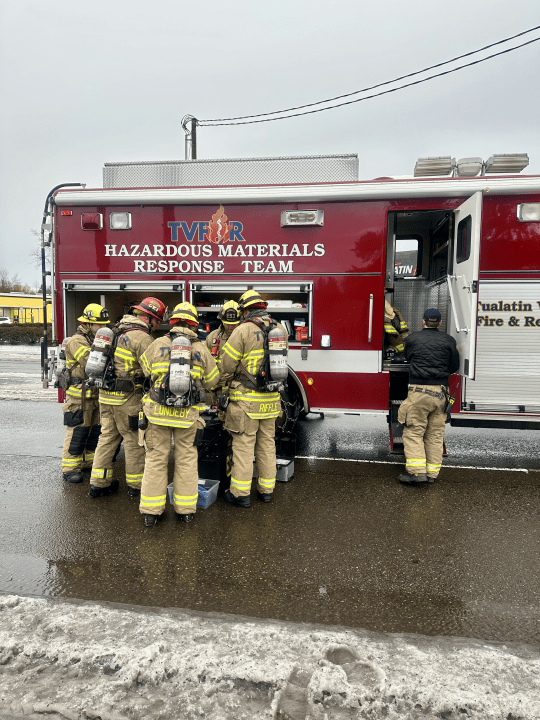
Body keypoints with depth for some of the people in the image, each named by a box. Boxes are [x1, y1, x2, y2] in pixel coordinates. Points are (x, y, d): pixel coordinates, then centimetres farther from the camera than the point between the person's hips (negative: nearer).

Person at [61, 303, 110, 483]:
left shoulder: (97, 340, 14)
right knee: (78, 431, -2)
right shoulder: (77, 341, -14)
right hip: (80, 396, -8)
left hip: (96, 394, 8)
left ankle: (88, 462, 27)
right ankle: (70, 468, 9)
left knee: (95, 430, 14)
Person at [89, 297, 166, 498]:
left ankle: (98, 483, 20)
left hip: (106, 394, 9)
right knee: (134, 441, 3)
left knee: (108, 436, 14)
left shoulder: (119, 332, 14)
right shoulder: (142, 337, -15)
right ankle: (136, 485, 14)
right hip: (127, 398, -8)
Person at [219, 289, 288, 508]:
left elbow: (226, 364, -8)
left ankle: (240, 493, 11)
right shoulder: (280, 330, 6)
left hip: (246, 399, -6)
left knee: (243, 444, 3)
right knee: (267, 443, 15)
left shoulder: (244, 330, -12)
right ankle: (266, 489, 25)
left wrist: (222, 384, 10)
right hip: (271, 399, 6)